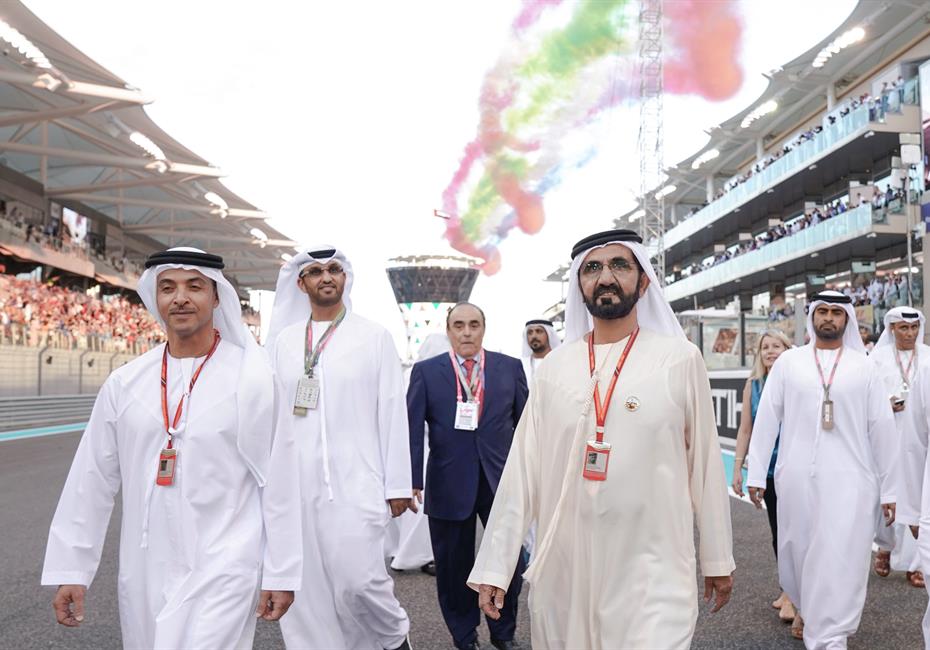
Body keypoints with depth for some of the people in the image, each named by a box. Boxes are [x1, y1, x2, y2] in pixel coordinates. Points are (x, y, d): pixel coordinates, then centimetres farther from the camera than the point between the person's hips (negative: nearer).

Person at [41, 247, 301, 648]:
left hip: (221, 574, -4)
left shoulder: (253, 379, -9)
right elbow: (91, 480, 8)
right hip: (142, 574, 4)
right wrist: (70, 569, 7)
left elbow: (279, 482, -7)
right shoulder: (124, 384, 3)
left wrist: (281, 574, -5)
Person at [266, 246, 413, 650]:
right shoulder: (283, 341, 10)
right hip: (295, 484, 3)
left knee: (358, 580, -6)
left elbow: (392, 412, -1)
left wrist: (398, 485, -3)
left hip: (356, 483, -3)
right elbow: (270, 413, 10)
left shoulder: (374, 337, 1)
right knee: (306, 586, 7)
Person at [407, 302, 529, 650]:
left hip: (502, 481, 1)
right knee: (454, 567, 11)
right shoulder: (426, 371, 0)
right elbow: (413, 429, -4)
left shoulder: (510, 368, 4)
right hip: (449, 485, -1)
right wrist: (412, 481, -12)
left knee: (509, 563, 8)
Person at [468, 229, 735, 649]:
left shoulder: (680, 360, -4)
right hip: (563, 567, 3)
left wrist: (717, 558, 8)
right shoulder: (553, 368, 2)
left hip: (651, 569, -2)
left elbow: (705, 462, 1)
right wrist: (494, 565, 0)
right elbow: (523, 469, 2)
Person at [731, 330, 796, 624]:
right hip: (767, 467, 4)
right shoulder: (752, 385, 4)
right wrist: (737, 466, 4)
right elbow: (745, 429, 6)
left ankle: (792, 595, 9)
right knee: (777, 529, 12)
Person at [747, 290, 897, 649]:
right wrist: (756, 473, -1)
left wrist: (887, 487, 4)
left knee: (841, 560, -2)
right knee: (798, 551, 13)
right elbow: (767, 418, 3)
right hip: (796, 478, 1)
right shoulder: (788, 361, 4)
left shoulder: (863, 366, 4)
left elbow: (881, 426, 5)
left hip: (849, 479, -1)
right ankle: (806, 608, 39)